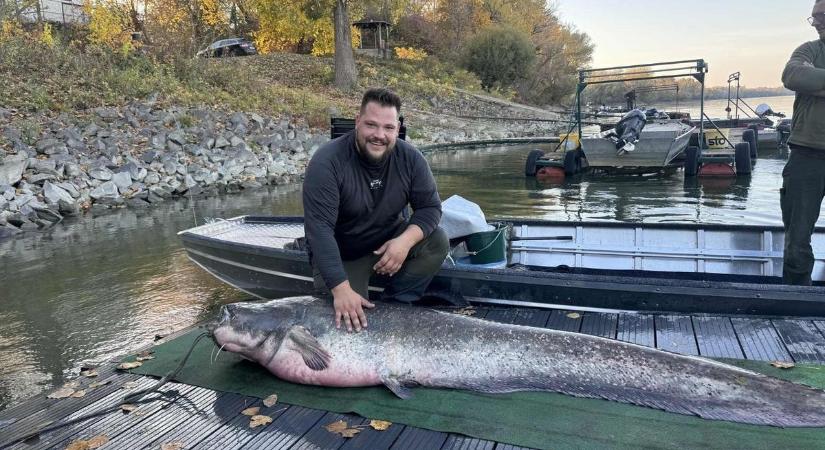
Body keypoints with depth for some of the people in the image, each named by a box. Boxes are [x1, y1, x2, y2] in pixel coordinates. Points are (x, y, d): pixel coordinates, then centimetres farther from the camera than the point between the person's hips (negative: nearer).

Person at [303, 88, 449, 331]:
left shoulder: (410, 158, -11)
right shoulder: (327, 162, -25)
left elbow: (430, 207, -8)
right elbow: (319, 228, -31)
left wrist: (406, 241, -30)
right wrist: (341, 289, -40)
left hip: (390, 242, 4)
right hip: (341, 254, -3)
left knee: (437, 242, -21)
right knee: (349, 318, -22)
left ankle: (394, 306, -10)